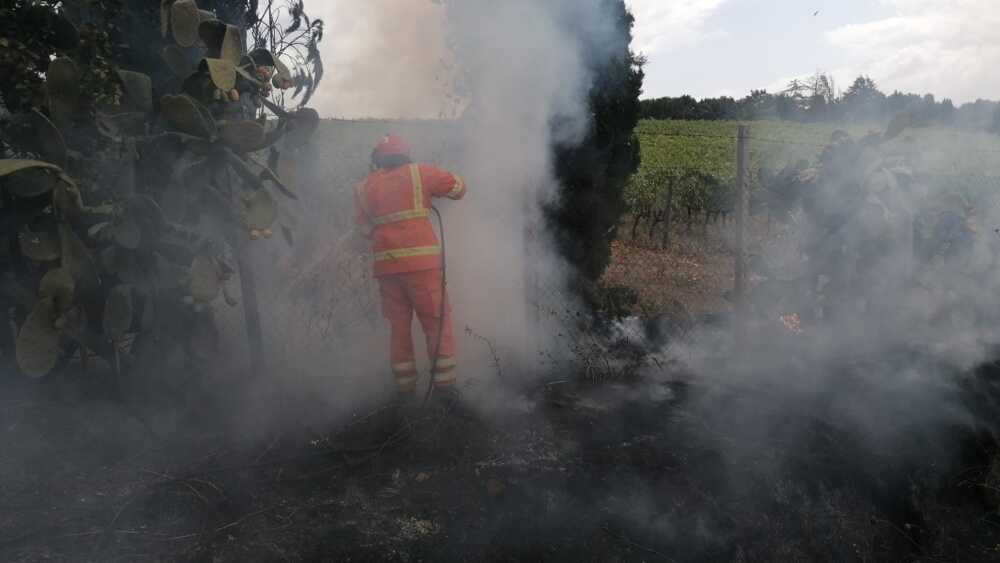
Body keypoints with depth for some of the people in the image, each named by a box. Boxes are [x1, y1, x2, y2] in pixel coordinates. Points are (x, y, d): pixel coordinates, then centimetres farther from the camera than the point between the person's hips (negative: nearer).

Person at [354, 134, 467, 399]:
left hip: (386, 264, 4)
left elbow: (365, 230, 14)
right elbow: (458, 188, 10)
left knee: (399, 325, 13)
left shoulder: (365, 187, 12)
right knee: (437, 322, 2)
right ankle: (445, 383, 0)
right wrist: (434, 183, 27)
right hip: (422, 260, -3)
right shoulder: (420, 173, 3)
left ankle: (405, 386, 16)